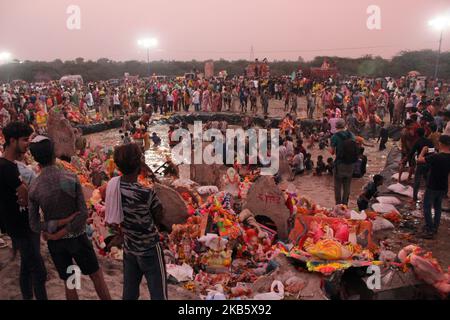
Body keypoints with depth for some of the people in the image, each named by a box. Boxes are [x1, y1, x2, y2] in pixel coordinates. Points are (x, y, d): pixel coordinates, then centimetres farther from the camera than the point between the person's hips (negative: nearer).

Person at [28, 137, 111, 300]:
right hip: (77, 237, -2)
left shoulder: (33, 188, -9)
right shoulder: (71, 178, -15)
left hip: (55, 242, 3)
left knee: (69, 283, 18)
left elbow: (34, 225, -6)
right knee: (96, 275, 16)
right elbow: (83, 214, -18)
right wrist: (62, 232, -14)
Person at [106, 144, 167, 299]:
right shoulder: (146, 193, -28)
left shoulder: (113, 185, -9)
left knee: (129, 293, 19)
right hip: (149, 251, -6)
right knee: (158, 295, 7)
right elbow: (159, 218, -13)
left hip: (128, 249, 6)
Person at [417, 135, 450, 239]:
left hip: (432, 187, -6)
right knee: (438, 207, 20)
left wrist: (423, 151, -1)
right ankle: (435, 228, 30)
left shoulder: (436, 157, -26)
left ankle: (430, 231, 3)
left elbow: (419, 160, -19)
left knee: (427, 208, 4)